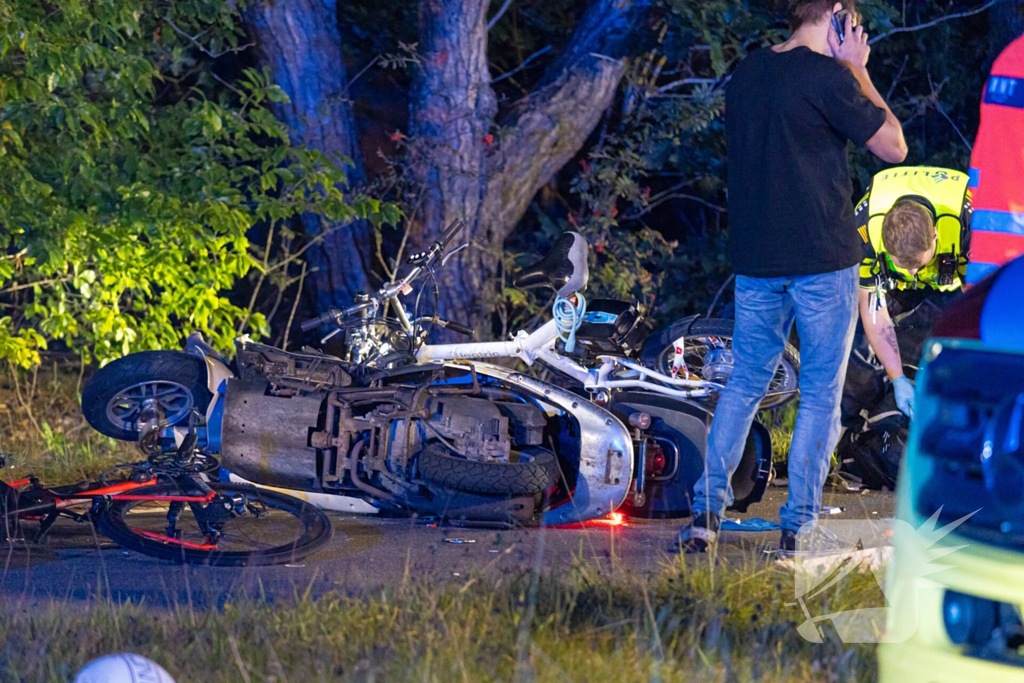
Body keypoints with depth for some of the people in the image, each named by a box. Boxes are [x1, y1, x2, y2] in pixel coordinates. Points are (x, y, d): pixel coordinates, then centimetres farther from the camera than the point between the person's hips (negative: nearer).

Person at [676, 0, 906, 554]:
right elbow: (893, 147, -7)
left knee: (744, 383, 15)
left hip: (755, 259, 6)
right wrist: (859, 72, 0)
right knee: (820, 393, 3)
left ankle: (706, 513, 8)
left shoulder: (746, 73, 9)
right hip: (823, 258, -6)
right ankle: (799, 527, 1)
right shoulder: (827, 76, -13)